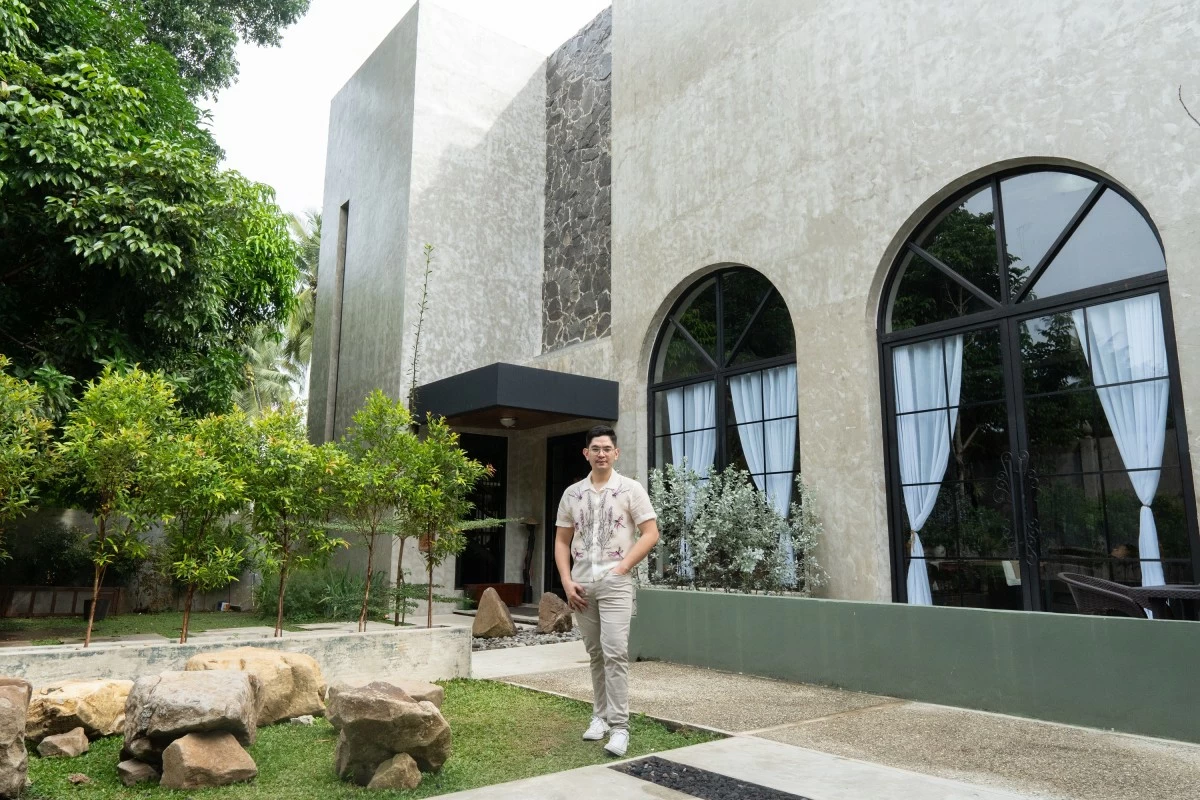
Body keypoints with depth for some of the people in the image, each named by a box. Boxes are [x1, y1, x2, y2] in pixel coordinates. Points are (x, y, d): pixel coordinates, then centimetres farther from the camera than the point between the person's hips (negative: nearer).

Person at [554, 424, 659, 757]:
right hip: (581, 584, 4)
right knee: (595, 654, 13)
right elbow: (562, 541, 12)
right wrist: (567, 581, 0)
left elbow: (650, 533, -4)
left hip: (615, 583, -4)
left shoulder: (631, 489, -1)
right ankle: (600, 716, 25)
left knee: (614, 652, -11)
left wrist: (621, 568, -11)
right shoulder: (572, 493, 9)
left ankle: (619, 726, -5)